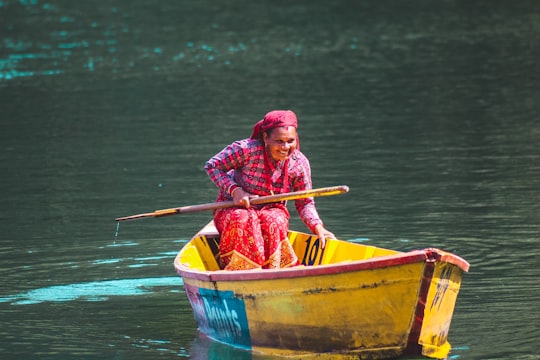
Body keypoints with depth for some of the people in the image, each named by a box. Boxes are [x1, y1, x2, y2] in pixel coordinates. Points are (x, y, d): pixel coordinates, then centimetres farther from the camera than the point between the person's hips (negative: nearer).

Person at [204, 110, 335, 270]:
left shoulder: (299, 163, -9)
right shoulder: (246, 150, -20)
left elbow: (305, 203, 0)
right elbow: (212, 165, -9)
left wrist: (318, 227, -17)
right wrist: (234, 190, -21)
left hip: (272, 211, 2)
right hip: (234, 209, -2)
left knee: (274, 222, -33)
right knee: (243, 221, -37)